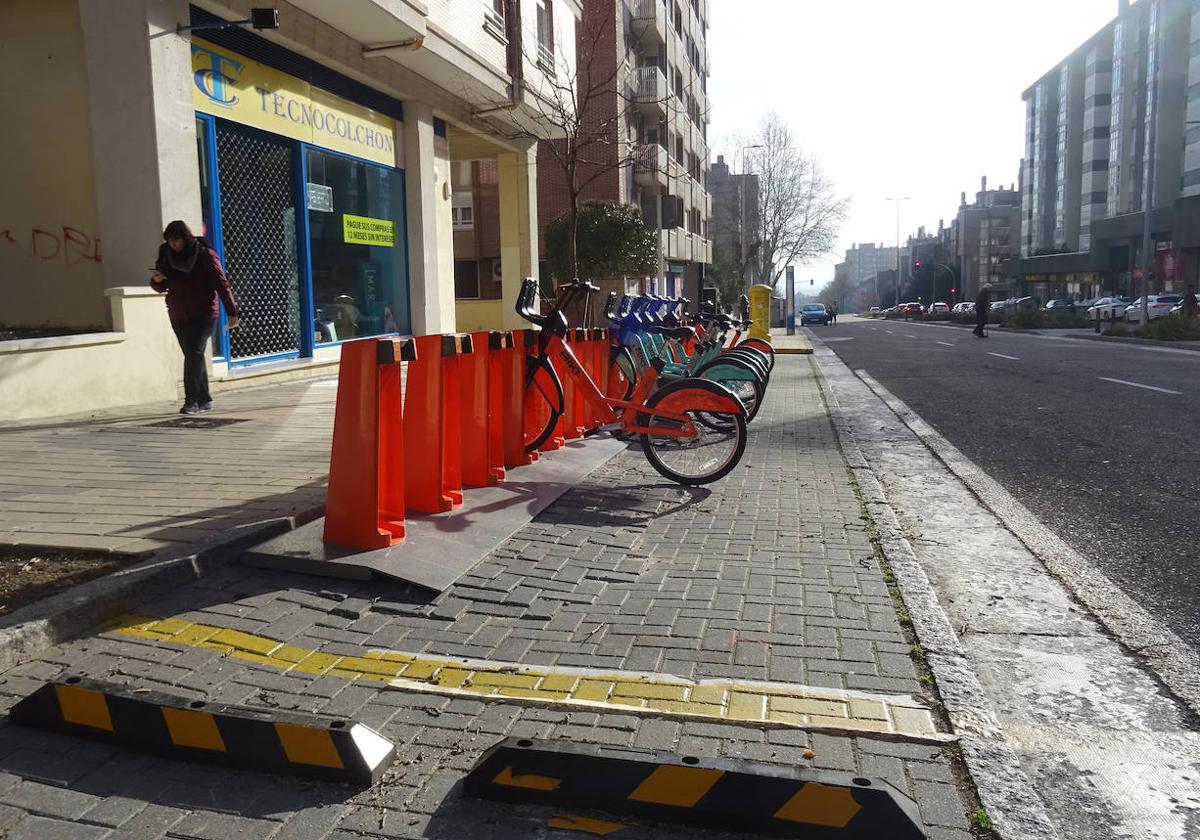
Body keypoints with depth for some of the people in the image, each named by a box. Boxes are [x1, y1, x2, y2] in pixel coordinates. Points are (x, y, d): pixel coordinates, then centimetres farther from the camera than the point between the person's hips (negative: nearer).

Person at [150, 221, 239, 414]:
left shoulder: (205, 255, -8)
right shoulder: (166, 256, 7)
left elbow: (221, 284, -9)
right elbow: (162, 288, 16)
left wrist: (231, 312, -12)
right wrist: (156, 280, -8)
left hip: (203, 315, -6)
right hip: (178, 316, 6)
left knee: (194, 354, -16)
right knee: (194, 356, 10)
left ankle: (191, 401, -15)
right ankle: (204, 400, 18)